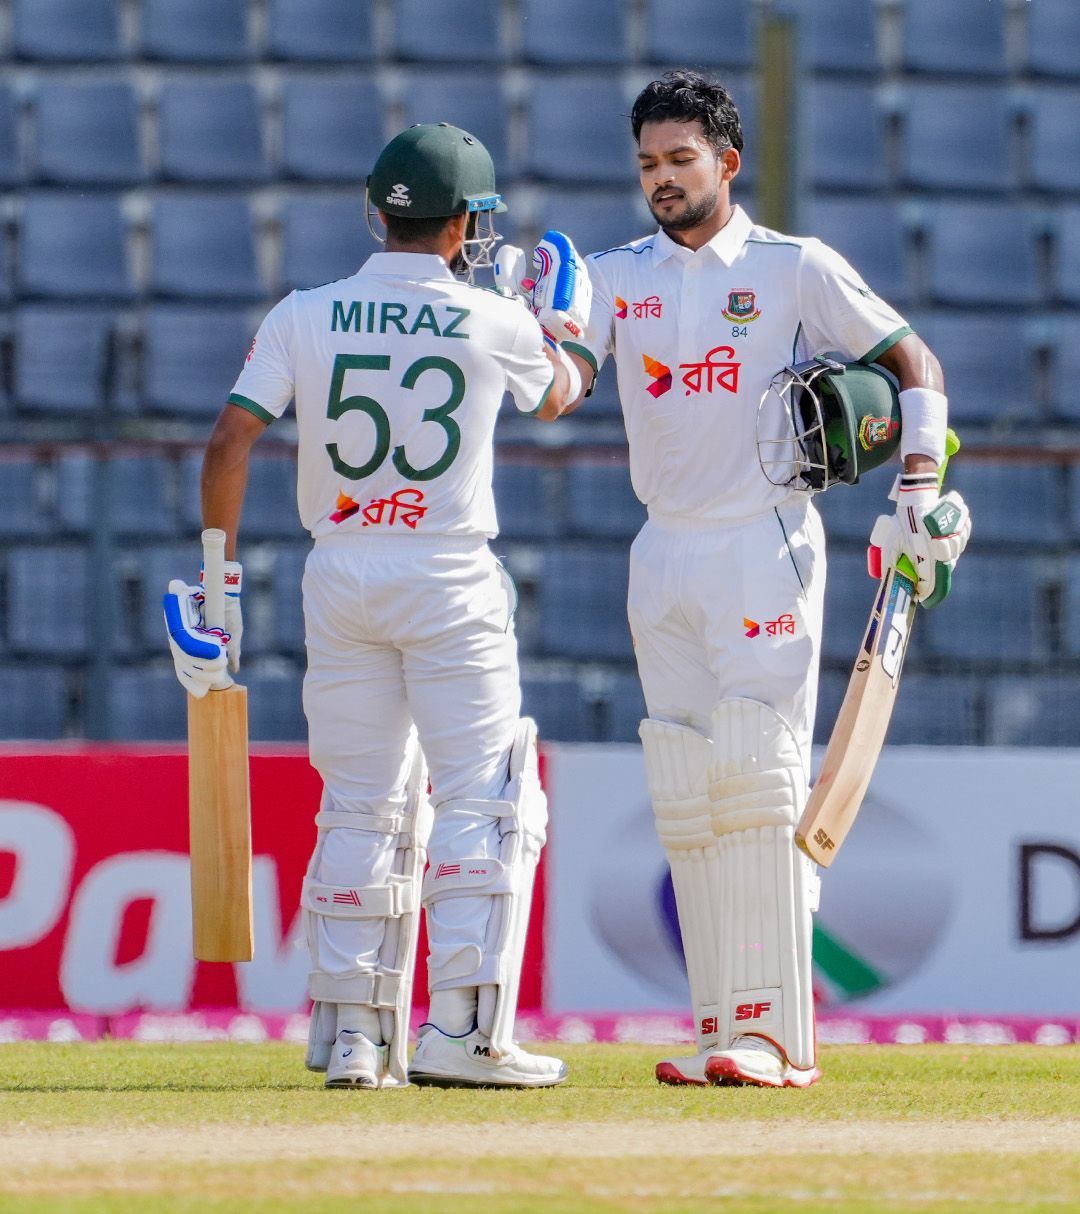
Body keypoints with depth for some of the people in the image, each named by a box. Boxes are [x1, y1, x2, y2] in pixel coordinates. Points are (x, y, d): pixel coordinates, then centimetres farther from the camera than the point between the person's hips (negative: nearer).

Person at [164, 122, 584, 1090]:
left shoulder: (303, 317, -2)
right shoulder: (494, 324, -5)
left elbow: (228, 446, -7)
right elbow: (557, 395, 18)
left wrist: (219, 573, 1)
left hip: (340, 576, 3)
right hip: (451, 585, -3)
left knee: (360, 808, 11)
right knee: (483, 802, 0)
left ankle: (352, 1032, 9)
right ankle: (465, 1031, -9)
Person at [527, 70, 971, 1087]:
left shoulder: (794, 269, 0)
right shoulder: (616, 277, 11)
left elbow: (913, 360, 2)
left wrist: (920, 487, -10)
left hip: (766, 551, -5)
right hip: (665, 559, 5)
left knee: (756, 782, -13)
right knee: (685, 803, 2)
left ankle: (777, 1033, -14)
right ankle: (721, 1031, 6)